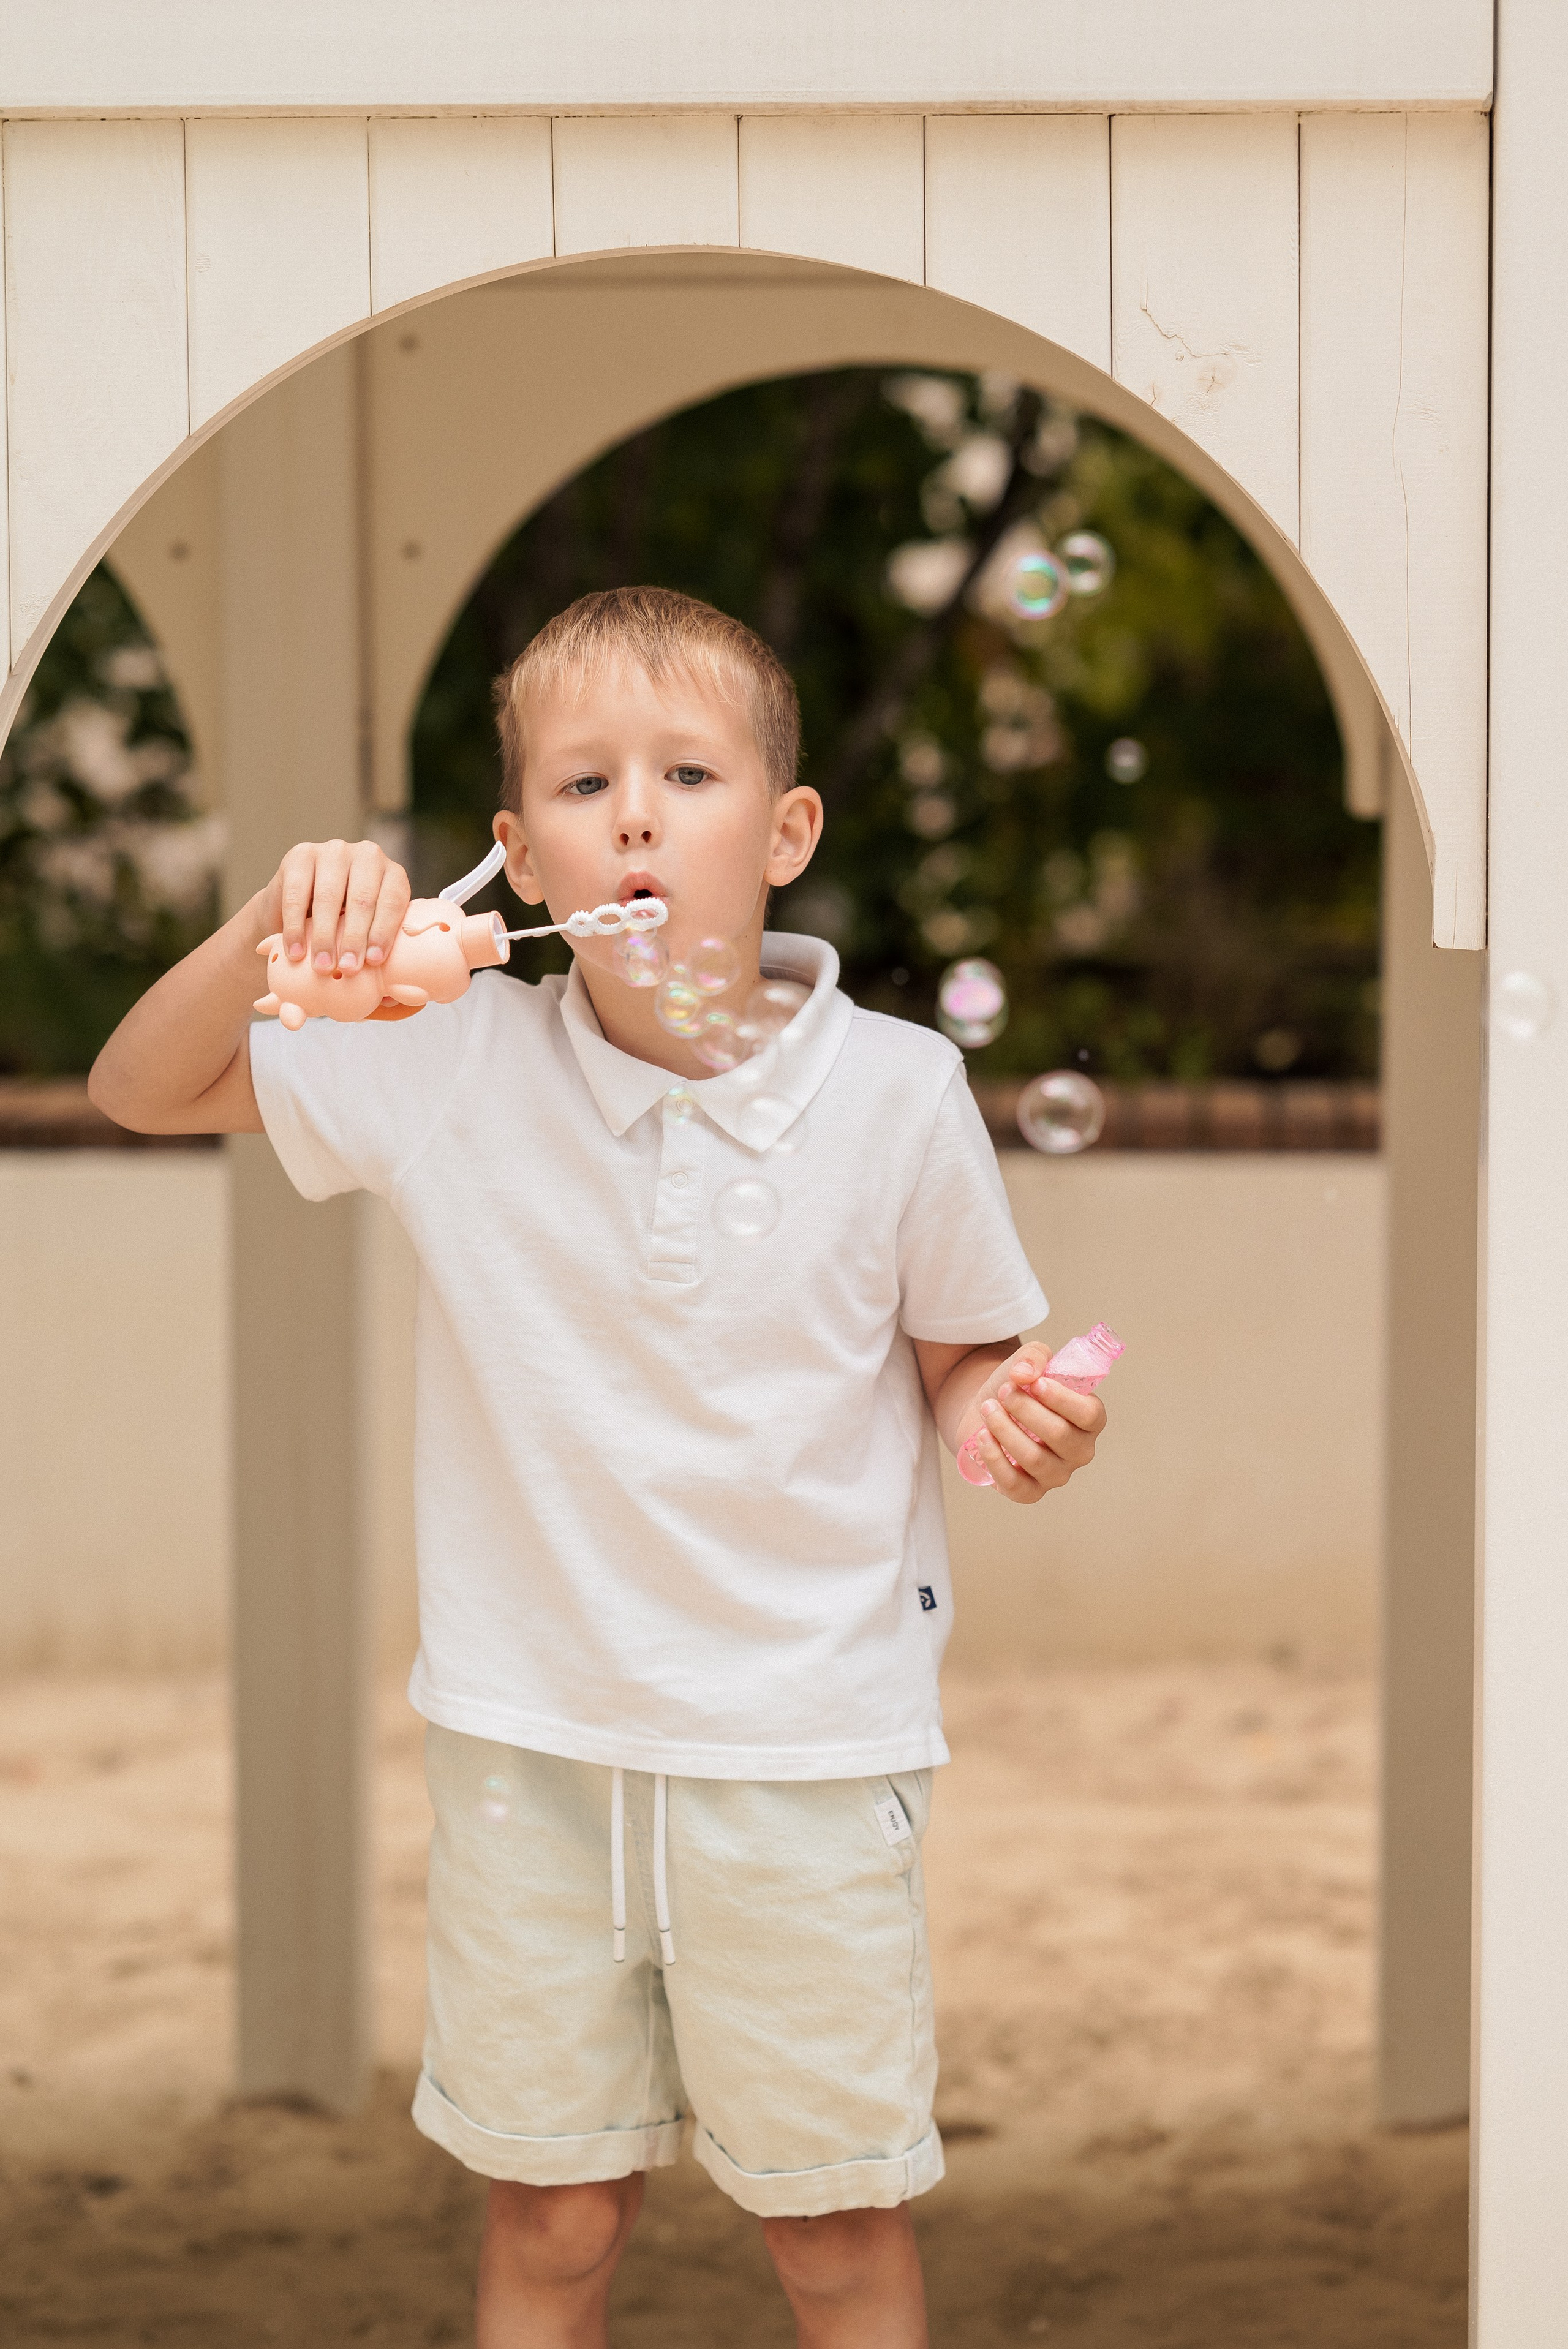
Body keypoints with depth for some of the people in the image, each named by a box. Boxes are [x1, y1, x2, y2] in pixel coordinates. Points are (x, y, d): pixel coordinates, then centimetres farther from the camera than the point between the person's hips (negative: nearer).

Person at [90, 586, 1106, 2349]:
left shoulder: (896, 1093, -9)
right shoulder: (457, 1065, -6)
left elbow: (957, 1359, 5)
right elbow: (141, 1090, 0)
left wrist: (1006, 1418, -18)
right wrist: (270, 931, -18)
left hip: (804, 1738, -1)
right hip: (533, 1737, 1)